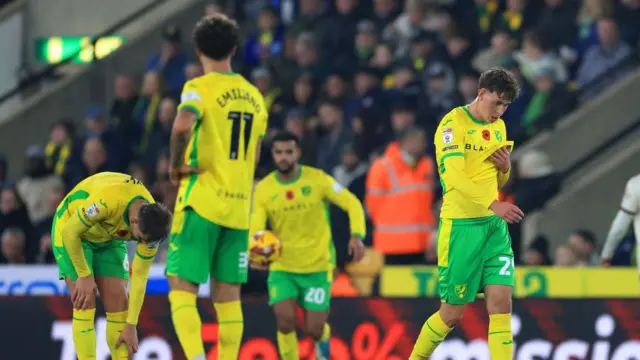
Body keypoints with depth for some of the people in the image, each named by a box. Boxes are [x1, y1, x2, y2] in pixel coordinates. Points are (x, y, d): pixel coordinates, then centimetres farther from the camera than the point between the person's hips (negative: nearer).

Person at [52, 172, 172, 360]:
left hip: (109, 239, 5)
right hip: (71, 232, -5)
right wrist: (84, 276, -21)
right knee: (85, 304, -15)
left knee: (119, 301, -6)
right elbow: (70, 232, -28)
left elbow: (140, 276, -14)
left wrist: (131, 326, -14)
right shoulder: (106, 202, -41)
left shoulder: (151, 226, -22)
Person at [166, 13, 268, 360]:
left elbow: (182, 125, -28)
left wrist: (176, 165, -14)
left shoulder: (200, 88, -7)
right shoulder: (254, 96, 14)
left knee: (181, 288, -5)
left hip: (202, 202, -6)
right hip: (239, 206, 6)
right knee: (228, 296, 7)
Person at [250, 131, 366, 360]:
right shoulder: (263, 189, -5)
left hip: (317, 266, -1)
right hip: (282, 266, 1)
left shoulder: (317, 179, -8)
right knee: (285, 321, -19)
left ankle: (324, 341, 36)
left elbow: (352, 204, -4)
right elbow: (256, 228, -11)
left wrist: (357, 235, -21)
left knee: (313, 329, -3)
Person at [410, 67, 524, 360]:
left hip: (494, 226, 6)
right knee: (452, 314, 1)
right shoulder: (453, 124, -11)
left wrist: (505, 168, -1)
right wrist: (494, 204, -36)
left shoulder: (498, 126, 13)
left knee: (501, 304, -6)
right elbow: (454, 176, -24)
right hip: (461, 226, -6)